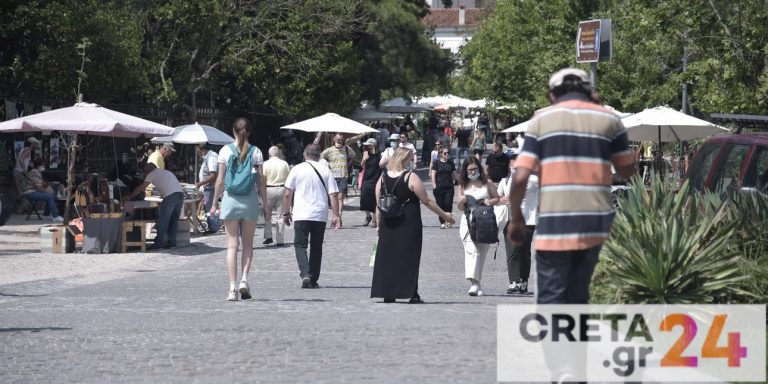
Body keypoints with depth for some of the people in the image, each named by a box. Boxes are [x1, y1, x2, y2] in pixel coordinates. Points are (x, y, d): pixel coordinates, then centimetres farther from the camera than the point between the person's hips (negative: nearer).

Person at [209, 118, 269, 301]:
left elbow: (220, 180, -2)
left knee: (232, 245, 2)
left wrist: (215, 203, 6)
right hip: (250, 201, 1)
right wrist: (265, 205, 6)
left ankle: (233, 288, -5)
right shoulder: (255, 152, -1)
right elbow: (261, 181, 0)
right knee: (247, 244, 13)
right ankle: (244, 279, -5)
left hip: (230, 199, 0)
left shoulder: (226, 151, -2)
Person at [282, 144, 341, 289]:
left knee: (300, 245, 1)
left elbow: (287, 194, 1)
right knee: (316, 247, 11)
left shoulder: (297, 169, 1)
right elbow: (333, 195, 1)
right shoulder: (326, 171, 6)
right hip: (320, 215, 2)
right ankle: (313, 280, 12)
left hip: (301, 215, -2)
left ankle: (305, 274, -20)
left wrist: (286, 213, 11)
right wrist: (336, 215, 5)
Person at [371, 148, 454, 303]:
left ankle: (388, 295, 7)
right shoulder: (410, 178, -10)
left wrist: (379, 224, 16)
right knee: (409, 258, 1)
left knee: (387, 257, 8)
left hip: (388, 225, 4)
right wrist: (444, 215, 4)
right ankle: (412, 295, 1)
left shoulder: (383, 178, 3)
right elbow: (427, 201, -6)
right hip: (409, 224, -4)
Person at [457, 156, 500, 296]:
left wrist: (490, 201, -9)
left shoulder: (487, 183, 6)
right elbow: (460, 207, 13)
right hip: (468, 221, -1)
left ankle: (476, 283, 20)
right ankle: (474, 283, -27)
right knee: (471, 250, -17)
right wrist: (461, 201, -9)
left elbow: (497, 198, 13)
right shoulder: (463, 186, 8)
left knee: (482, 252, 7)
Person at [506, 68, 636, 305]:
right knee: (577, 297, 17)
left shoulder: (542, 119, 4)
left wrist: (515, 218, 10)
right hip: (594, 223, 3)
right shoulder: (608, 119, 8)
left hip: (554, 222, -3)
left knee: (552, 299, -2)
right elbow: (627, 170, 18)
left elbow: (520, 177, -3)